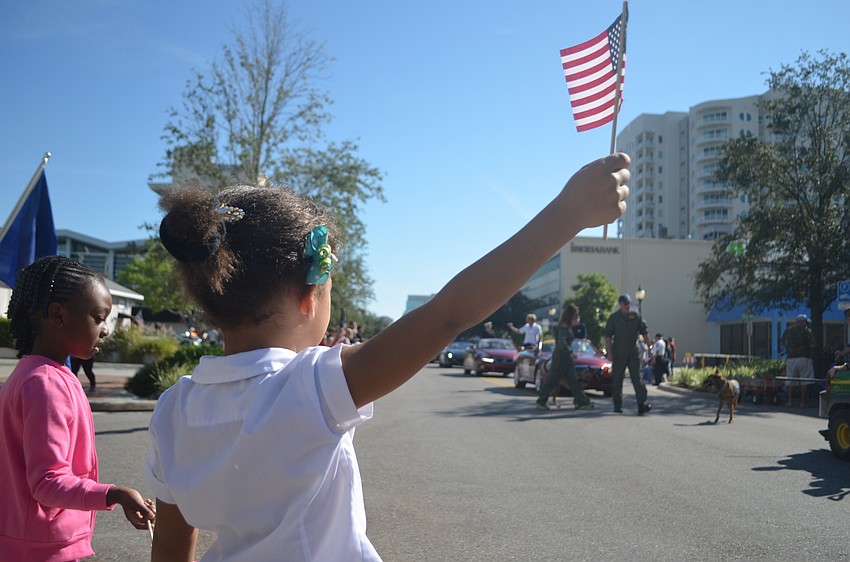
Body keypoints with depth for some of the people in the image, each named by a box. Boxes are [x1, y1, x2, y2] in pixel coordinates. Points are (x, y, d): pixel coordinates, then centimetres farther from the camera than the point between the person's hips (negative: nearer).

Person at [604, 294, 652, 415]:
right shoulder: (614, 317, 0)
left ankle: (642, 404, -15)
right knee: (617, 380, 7)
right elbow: (608, 336, 0)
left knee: (637, 378, -9)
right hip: (618, 354, 0)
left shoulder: (636, 315, 5)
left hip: (633, 352, 0)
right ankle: (617, 405, 18)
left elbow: (644, 332, 10)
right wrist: (609, 352, -7)